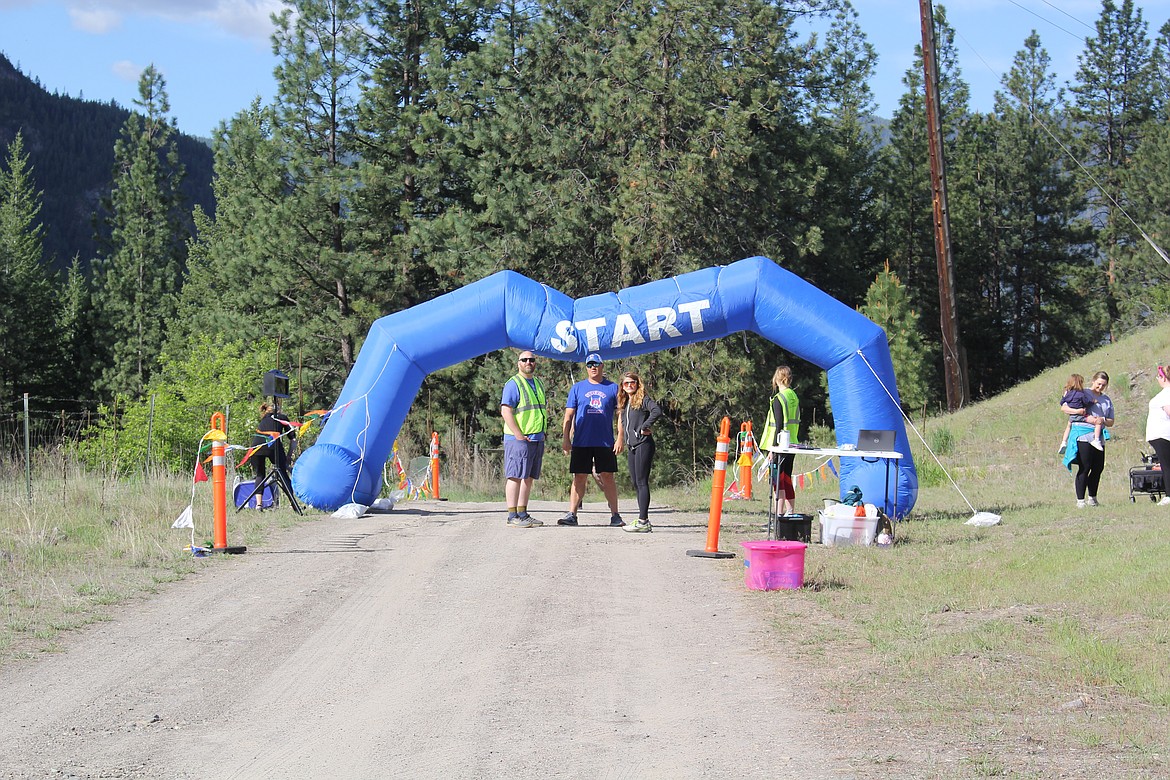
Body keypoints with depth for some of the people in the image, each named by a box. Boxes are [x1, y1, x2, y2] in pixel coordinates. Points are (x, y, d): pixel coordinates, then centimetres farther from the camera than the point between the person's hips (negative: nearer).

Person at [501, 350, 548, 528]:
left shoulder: (538, 383, 19)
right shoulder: (513, 384, -8)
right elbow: (506, 411, -15)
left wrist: (542, 432, 16)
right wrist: (519, 435, -19)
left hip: (537, 438, 8)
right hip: (519, 439, -8)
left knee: (529, 477, 9)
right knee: (516, 476, -9)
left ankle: (522, 514, 15)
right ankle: (512, 516, -11)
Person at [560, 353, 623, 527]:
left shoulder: (612, 388, 7)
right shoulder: (577, 388, 9)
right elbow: (568, 416, 8)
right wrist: (565, 439, -1)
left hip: (605, 442, -1)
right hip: (581, 442, 1)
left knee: (608, 477, 0)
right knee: (579, 478, 1)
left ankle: (615, 515, 4)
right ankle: (572, 515, 2)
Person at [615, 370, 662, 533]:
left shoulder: (643, 399, -6)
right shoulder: (624, 404, 19)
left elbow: (656, 411, -22)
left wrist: (644, 427, -18)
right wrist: (621, 441, 15)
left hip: (643, 444, -9)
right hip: (631, 447, 9)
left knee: (641, 482, -10)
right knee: (636, 483, 8)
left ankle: (643, 521, -11)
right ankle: (643, 521, 12)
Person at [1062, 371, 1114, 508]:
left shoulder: (1107, 400, 19)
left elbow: (1111, 423, 19)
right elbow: (1064, 408, -5)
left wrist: (1103, 421, -6)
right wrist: (1083, 415, -14)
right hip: (1083, 435, -6)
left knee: (1098, 468, 5)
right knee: (1084, 468, -9)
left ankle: (1092, 497, 19)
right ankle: (1080, 500, -6)